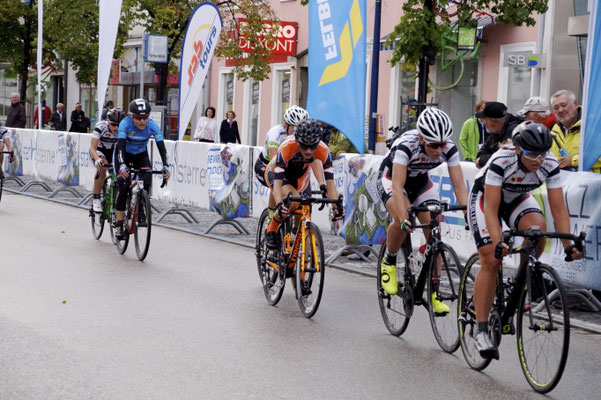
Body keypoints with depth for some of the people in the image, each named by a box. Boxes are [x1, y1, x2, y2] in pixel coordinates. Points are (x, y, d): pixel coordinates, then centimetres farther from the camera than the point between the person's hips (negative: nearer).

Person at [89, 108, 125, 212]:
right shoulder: (101, 126, -31)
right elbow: (93, 148, -35)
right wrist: (97, 160, -55)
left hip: (113, 151, 3)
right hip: (98, 151, -3)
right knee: (102, 167, -33)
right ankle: (96, 199, -23)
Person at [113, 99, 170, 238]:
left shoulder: (152, 125, -24)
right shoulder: (126, 123, -30)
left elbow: (161, 147, -29)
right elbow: (121, 145, -38)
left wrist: (165, 167, -43)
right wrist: (122, 165, -53)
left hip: (141, 155, 2)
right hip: (124, 155, -2)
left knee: (147, 182, -23)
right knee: (125, 186, -20)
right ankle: (119, 224, -11)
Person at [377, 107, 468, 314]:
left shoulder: (449, 149, -25)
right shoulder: (406, 145, -37)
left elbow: (459, 185, -27)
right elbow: (397, 186, -43)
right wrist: (404, 219, -56)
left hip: (420, 180, 4)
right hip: (390, 178, -4)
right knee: (403, 220, -32)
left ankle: (434, 293, -3)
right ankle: (389, 262, -4)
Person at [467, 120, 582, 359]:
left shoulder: (550, 165, -26)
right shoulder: (501, 161, -36)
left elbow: (559, 208, -25)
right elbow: (491, 209, -37)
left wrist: (568, 244, -36)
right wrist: (497, 243, -49)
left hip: (518, 198, 4)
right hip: (485, 197, -3)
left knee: (538, 227, -30)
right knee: (491, 261, -16)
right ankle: (481, 330, -10)